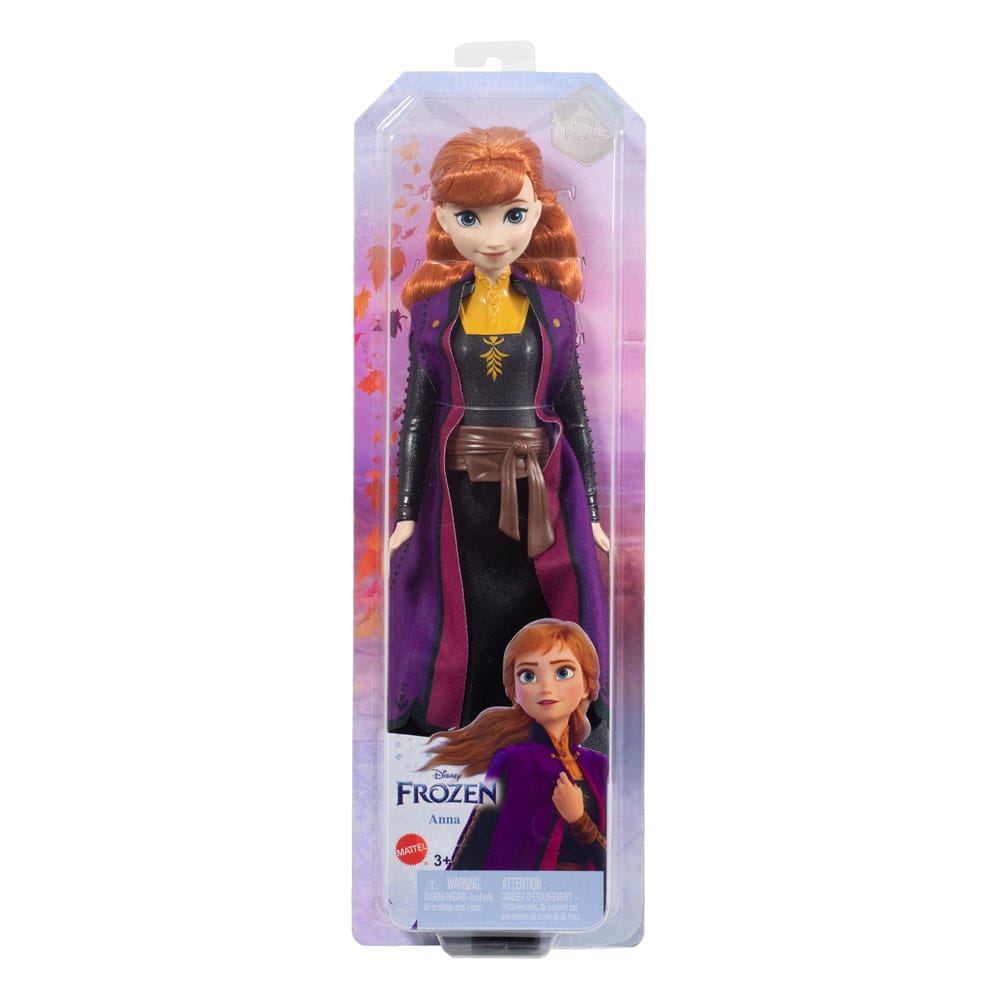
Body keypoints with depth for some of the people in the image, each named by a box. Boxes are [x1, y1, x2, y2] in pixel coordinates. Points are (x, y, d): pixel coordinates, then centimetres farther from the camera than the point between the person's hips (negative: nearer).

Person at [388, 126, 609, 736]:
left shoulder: (553, 306, 1)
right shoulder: (433, 309, 1)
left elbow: (574, 411, 4)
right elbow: (417, 414, 3)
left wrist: (591, 510, 3)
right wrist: (407, 510, 1)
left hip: (539, 491, 0)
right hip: (460, 492, 0)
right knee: (465, 632, 6)